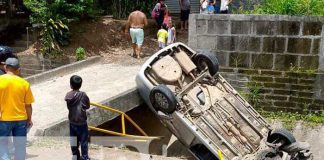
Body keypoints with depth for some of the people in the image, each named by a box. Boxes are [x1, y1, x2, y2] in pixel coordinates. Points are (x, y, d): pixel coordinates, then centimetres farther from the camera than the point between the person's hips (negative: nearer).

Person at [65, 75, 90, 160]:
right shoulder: (83, 95, -16)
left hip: (72, 122, 4)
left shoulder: (68, 95, -7)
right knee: (83, 140, 8)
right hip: (81, 122, -4)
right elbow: (87, 106, -6)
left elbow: (68, 106, 0)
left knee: (73, 140, 15)